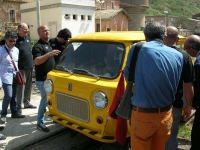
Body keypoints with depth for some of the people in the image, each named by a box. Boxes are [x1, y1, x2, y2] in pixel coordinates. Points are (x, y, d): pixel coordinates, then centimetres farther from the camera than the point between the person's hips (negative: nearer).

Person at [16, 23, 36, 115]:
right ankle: (18, 106, 4)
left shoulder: (27, 37, 12)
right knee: (21, 87, -5)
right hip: (21, 68, -7)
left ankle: (27, 102, 27)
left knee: (28, 86, 14)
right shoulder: (16, 39, -12)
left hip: (29, 67, 7)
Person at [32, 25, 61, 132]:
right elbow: (36, 61, -33)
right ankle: (40, 123, 6)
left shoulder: (48, 44, 14)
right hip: (42, 79, -9)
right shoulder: (38, 46, -16)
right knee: (45, 100, -5)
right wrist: (49, 54, -42)